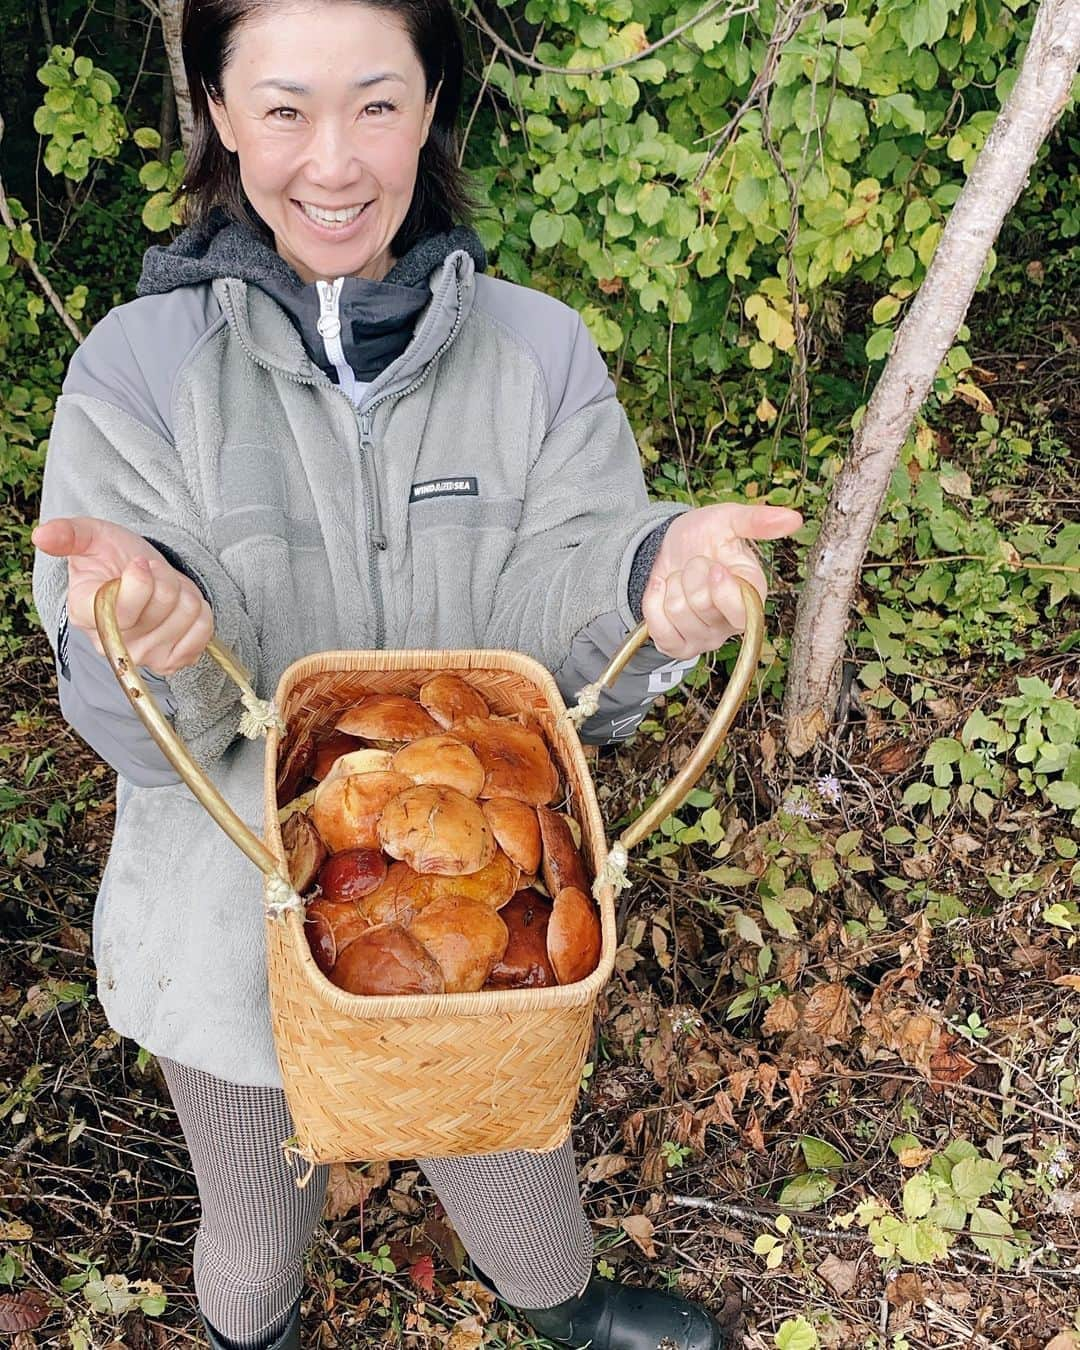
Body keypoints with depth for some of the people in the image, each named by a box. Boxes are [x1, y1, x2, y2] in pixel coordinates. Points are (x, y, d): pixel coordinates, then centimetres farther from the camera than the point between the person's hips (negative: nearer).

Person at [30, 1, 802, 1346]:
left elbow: (567, 659, -12)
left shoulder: (537, 352, -9)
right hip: (237, 922, -1)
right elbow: (143, 734, -15)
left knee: (512, 1172, 26)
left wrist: (655, 580, -34)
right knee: (258, 1231, 24)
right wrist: (144, 633, -38)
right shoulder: (139, 368, -14)